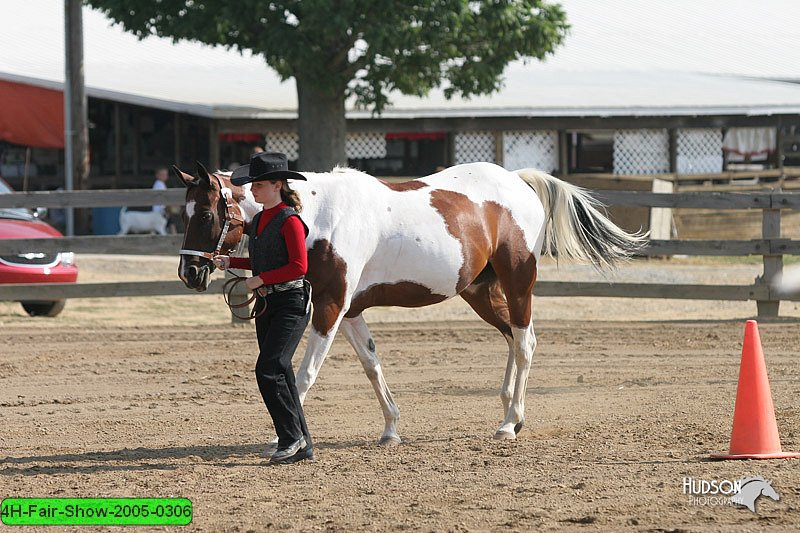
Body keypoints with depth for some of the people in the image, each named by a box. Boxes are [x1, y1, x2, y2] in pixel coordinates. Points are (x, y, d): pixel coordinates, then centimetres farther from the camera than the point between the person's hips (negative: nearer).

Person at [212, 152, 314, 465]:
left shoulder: (289, 221, -13)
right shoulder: (259, 221, 14)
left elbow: (298, 266, -19)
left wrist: (260, 279, -16)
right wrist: (229, 262, 12)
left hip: (291, 303, -9)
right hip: (266, 304, 9)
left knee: (268, 370, -17)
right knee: (279, 375, 9)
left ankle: (292, 437, -6)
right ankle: (302, 445, 15)